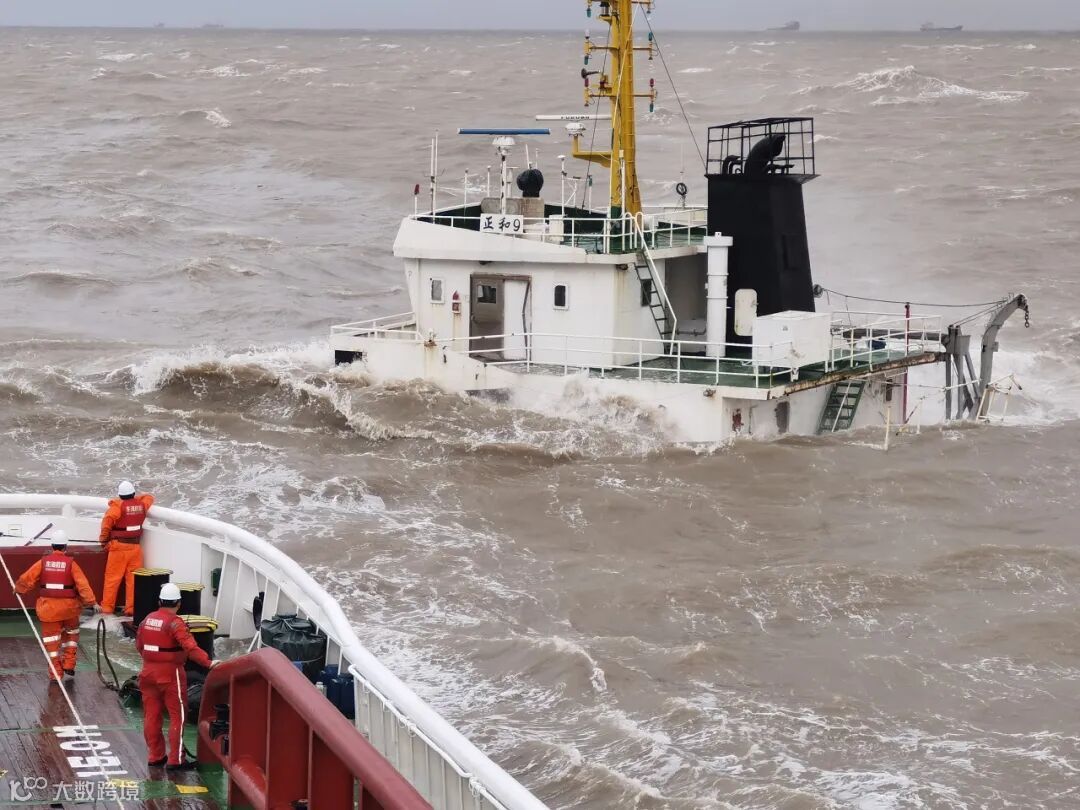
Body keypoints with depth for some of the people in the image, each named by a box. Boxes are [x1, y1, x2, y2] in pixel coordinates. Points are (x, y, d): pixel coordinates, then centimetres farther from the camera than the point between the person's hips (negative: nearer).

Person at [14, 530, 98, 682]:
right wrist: (91, 601, -12)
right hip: (68, 606, 0)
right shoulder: (70, 563, -7)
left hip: (48, 607, 0)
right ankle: (69, 666, 21)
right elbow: (82, 584, -13)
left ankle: (56, 673, 9)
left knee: (52, 638, 8)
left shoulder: (43, 562, -3)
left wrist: (18, 589, 19)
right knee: (71, 633, 24)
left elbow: (26, 579, 0)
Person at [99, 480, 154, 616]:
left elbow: (108, 520, -23)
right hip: (135, 547, 3)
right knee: (133, 579, 5)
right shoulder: (141, 504, 2)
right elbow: (149, 497, 24)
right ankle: (131, 608, 4)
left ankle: (107, 607, 6)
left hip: (119, 547, -3)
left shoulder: (117, 505, -12)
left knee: (112, 578, 4)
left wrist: (103, 539, -9)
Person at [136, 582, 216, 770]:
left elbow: (139, 645, 17)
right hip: (170, 675, -7)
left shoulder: (147, 620, 5)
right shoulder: (175, 623, -18)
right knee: (177, 716, 1)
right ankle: (175, 760, 0)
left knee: (151, 715, 13)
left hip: (149, 672, 7)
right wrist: (208, 663, -35)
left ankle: (155, 756, 19)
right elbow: (190, 647, -30)